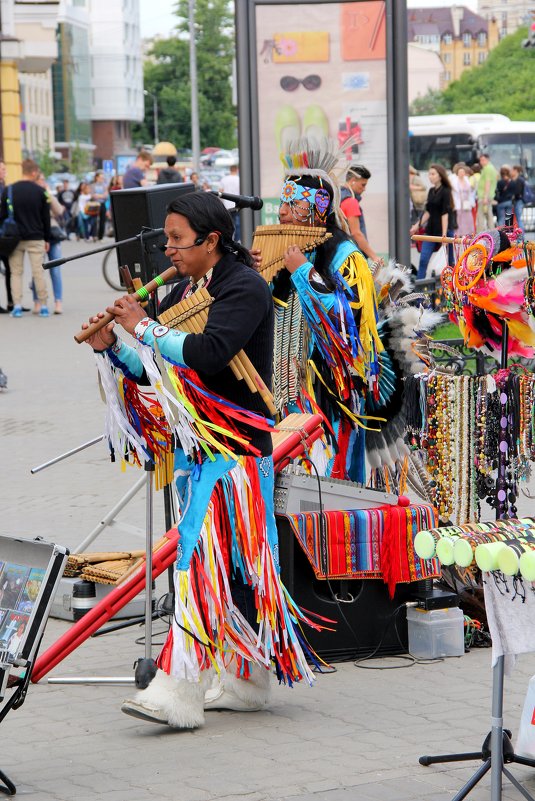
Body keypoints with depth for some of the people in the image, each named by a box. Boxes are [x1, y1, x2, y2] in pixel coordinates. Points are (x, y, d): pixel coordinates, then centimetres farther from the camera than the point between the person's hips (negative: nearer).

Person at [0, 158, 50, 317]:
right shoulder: (40, 191, -3)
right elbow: (46, 217, 1)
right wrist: (47, 239, 10)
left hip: (14, 238, 1)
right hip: (35, 238, -1)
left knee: (16, 272, 6)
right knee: (38, 272, 3)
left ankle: (17, 306, -1)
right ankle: (43, 306, 6)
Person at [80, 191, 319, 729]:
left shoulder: (245, 288, -11)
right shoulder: (186, 291, 14)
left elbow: (209, 354, -26)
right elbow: (150, 369, 15)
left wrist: (143, 328, -19)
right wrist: (111, 346, -2)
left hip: (234, 445, -9)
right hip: (194, 441, 9)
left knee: (203, 558, -14)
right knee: (231, 565, 13)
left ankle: (178, 693, -18)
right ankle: (245, 680, 20)